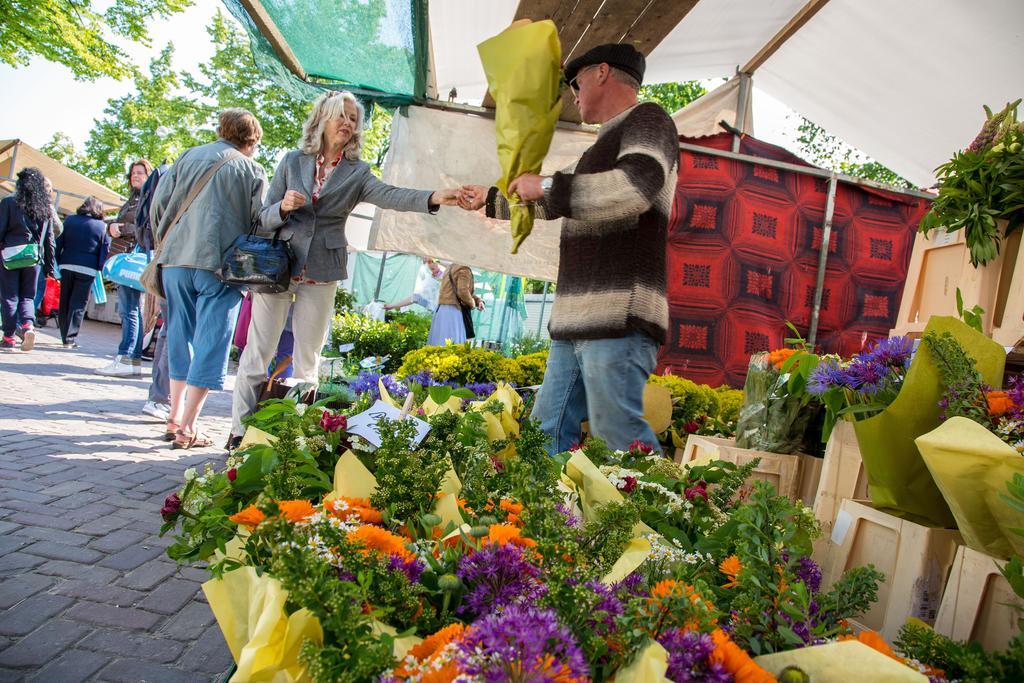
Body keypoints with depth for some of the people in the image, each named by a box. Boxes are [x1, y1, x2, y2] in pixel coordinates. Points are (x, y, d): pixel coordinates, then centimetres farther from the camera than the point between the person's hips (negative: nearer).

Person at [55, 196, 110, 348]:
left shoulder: (69, 220, 7)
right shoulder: (102, 226, 0)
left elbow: (58, 243, 6)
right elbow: (104, 251, -1)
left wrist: (57, 263, 11)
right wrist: (100, 269, 4)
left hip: (67, 266, 3)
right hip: (88, 269, -2)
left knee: (64, 303, 13)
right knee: (78, 304, 0)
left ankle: (65, 336, 19)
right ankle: (70, 338, -4)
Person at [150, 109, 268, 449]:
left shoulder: (188, 157, 13)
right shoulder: (252, 170, 3)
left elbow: (158, 205, 9)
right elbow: (260, 223, -3)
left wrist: (165, 243, 22)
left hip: (176, 260, 5)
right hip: (221, 264, -4)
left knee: (180, 338, 15)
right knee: (211, 343, 1)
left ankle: (174, 418, 21)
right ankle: (187, 428, 0)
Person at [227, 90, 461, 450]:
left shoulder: (356, 172, 5)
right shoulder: (293, 161, 4)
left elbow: (389, 195, -15)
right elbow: (264, 218, 6)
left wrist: (433, 197, -33)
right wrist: (283, 207, -18)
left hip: (321, 276, 1)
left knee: (307, 361, 6)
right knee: (258, 353, 2)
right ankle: (240, 431, 12)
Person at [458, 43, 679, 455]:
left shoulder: (647, 120, 0)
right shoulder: (604, 146, 27)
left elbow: (635, 189, -21)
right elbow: (549, 202, 40)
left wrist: (546, 185, -11)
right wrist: (489, 198, 50)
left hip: (619, 319, -9)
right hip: (575, 321, 9)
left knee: (618, 435, -15)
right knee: (550, 431, 7)